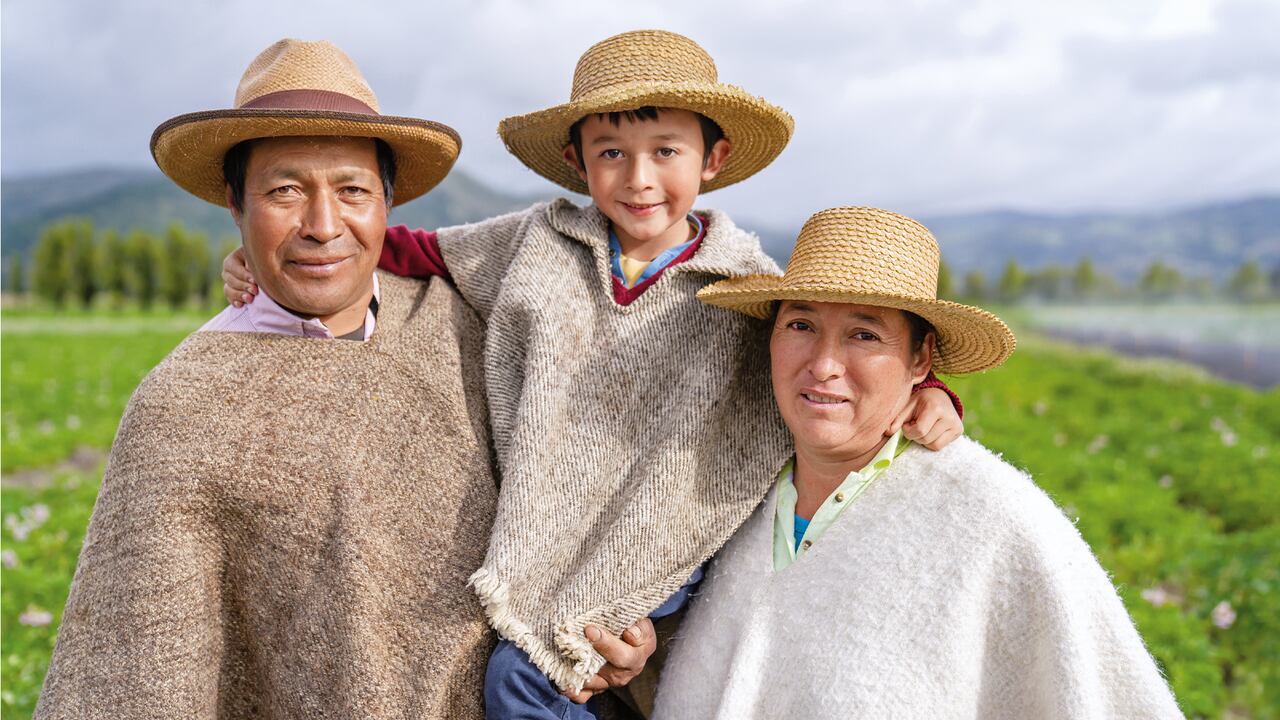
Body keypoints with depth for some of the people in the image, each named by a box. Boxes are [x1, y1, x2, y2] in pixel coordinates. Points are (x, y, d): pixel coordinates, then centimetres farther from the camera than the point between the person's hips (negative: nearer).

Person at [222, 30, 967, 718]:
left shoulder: (747, 287, -4)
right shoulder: (540, 241, 1)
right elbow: (419, 251, 9)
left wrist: (927, 390, -17)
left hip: (659, 554, -3)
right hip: (549, 538, 3)